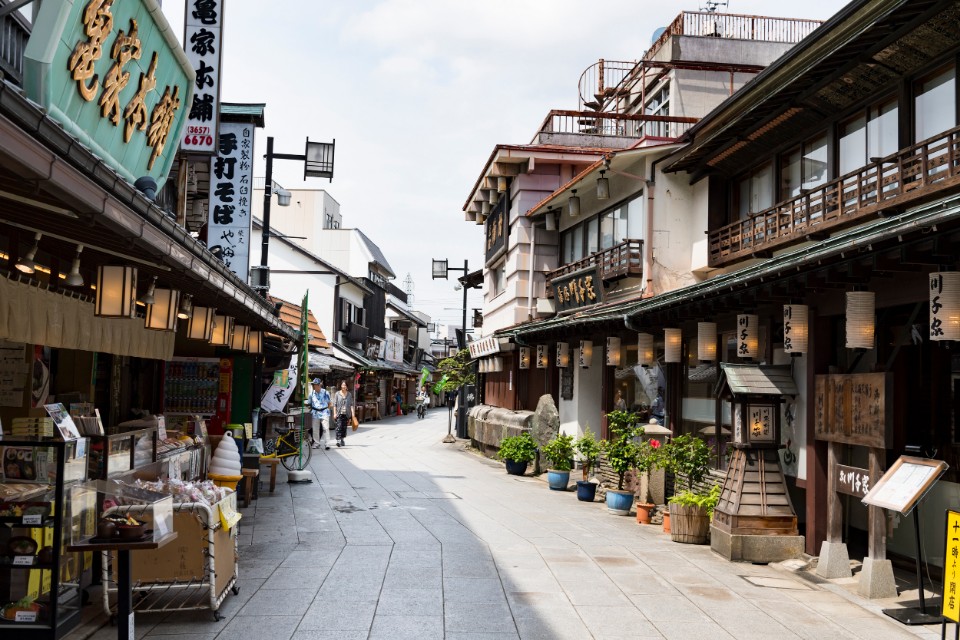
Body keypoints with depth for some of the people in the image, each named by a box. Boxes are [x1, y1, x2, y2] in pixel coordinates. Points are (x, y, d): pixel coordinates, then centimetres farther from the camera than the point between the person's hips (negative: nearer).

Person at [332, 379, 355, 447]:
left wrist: (352, 413, -2)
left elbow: (351, 404, 7)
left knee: (344, 427, 6)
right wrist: (334, 413, -5)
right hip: (339, 413, -2)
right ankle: (338, 440, -19)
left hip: (346, 414, 2)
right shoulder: (337, 394, 3)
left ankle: (343, 440, 18)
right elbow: (335, 404, 2)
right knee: (339, 426, -14)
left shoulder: (349, 394, 8)